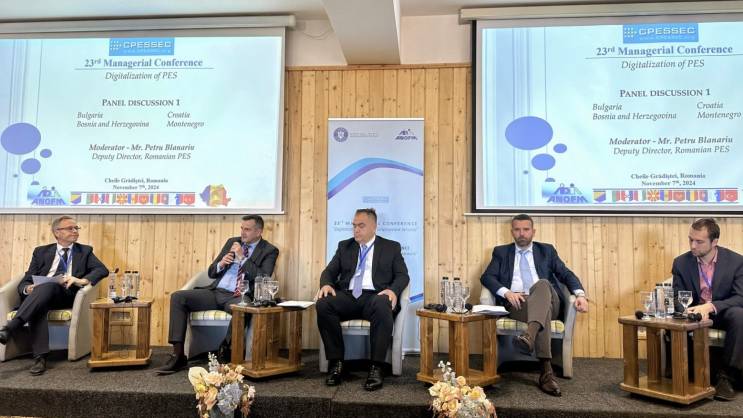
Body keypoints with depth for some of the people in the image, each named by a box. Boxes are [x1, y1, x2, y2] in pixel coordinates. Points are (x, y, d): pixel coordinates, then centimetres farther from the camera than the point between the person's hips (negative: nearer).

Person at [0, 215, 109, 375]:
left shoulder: (85, 251, 19)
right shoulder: (41, 252, 22)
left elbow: (102, 270, 2)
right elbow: (26, 280, 15)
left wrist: (82, 281, -17)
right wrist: (28, 289, -10)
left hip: (66, 294, -1)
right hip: (39, 294, 2)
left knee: (47, 286, -35)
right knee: (37, 305, -36)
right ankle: (40, 357, -41)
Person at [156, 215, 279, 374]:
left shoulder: (269, 251, 3)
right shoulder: (232, 242, 16)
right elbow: (211, 272, 18)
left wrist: (242, 257, -13)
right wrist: (220, 264, -6)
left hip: (239, 297, -5)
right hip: (215, 292, 5)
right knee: (178, 297, -14)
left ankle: (224, 353, -18)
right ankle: (178, 355, -16)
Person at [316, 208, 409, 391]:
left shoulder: (391, 247, 14)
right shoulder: (344, 246, 22)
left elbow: (402, 275, 6)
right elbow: (329, 271, 15)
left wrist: (393, 290, -16)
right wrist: (326, 284, -9)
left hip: (375, 297, -2)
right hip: (347, 297, 3)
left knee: (383, 305, -39)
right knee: (323, 303, -29)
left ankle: (376, 367, -31)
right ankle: (336, 363, -19)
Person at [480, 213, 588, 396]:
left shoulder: (547, 250, 22)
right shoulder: (501, 252, 18)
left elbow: (566, 274, 13)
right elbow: (487, 277, 4)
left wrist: (580, 294, -8)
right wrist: (506, 292, -15)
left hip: (548, 302, 1)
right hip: (516, 304, -1)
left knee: (543, 283, -35)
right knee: (544, 313, -36)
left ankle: (529, 336, -57)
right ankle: (546, 372, -44)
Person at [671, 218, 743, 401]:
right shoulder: (681, 262, -4)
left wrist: (710, 306, -31)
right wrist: (694, 311, -26)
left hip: (722, 313, -1)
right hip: (693, 312, 1)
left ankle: (726, 376, -25)